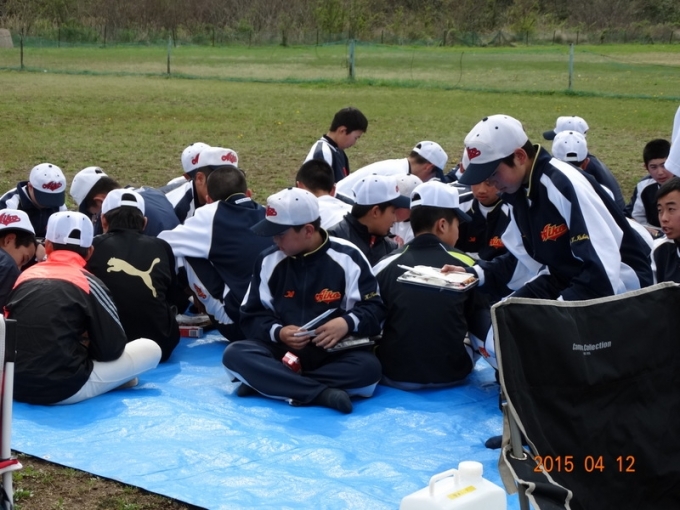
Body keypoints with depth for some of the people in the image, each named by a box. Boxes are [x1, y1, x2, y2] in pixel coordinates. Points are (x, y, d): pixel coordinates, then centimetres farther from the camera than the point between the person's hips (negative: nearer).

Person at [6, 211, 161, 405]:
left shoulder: (26, 275, 10)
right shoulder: (88, 282, -3)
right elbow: (113, 347, -1)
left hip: (15, 384, 6)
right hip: (65, 389, -6)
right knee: (151, 349, 8)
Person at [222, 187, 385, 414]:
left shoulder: (347, 257, -4)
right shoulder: (269, 260, 3)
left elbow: (374, 309, -2)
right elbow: (252, 315, 6)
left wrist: (348, 322, -24)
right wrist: (277, 332, -16)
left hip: (333, 352, -1)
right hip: (282, 350, 2)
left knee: (369, 368, -33)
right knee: (234, 354, -26)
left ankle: (266, 382, -29)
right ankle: (322, 393, -36)